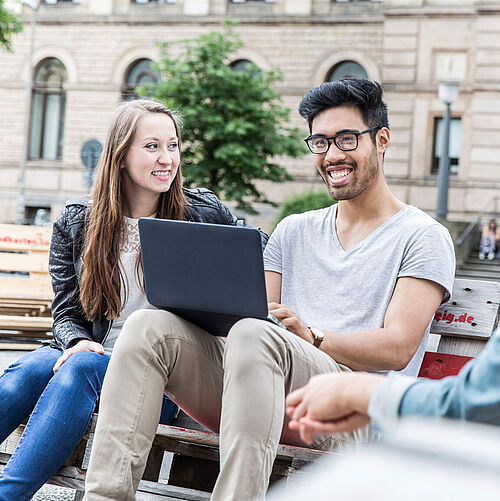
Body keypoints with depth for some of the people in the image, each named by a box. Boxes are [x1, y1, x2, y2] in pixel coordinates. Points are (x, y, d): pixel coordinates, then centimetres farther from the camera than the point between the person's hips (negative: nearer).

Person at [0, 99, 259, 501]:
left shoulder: (202, 213, 6)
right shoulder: (75, 224, 9)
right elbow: (66, 312, 9)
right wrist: (78, 342, -15)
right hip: (96, 354, 2)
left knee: (81, 369, -34)